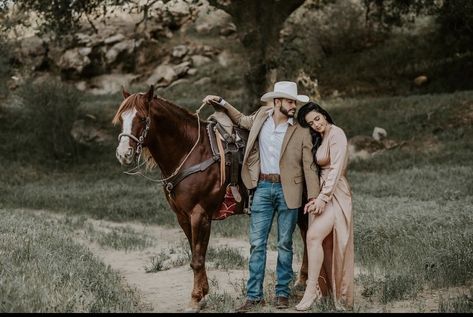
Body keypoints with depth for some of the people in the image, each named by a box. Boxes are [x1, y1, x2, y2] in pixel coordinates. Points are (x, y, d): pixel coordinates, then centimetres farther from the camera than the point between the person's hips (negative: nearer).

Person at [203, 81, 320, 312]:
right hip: (263, 188, 2)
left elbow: (309, 167, -3)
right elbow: (242, 120, 29)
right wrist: (221, 103, 20)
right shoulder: (261, 116, 7)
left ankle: (282, 293, 16)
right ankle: (254, 295, 5)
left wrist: (314, 198, -10)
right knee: (257, 243, 1)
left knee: (285, 243, 6)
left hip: (288, 190, -2)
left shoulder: (301, 133, -2)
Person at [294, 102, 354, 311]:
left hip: (335, 194, -9)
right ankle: (336, 293, 11)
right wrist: (316, 197, 0)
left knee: (314, 235, -21)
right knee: (326, 244, 6)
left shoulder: (336, 135, -10)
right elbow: (320, 170, 11)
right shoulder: (319, 138, 16)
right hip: (322, 193, 9)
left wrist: (323, 197, -21)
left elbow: (336, 169, -17)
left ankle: (311, 290, -19)